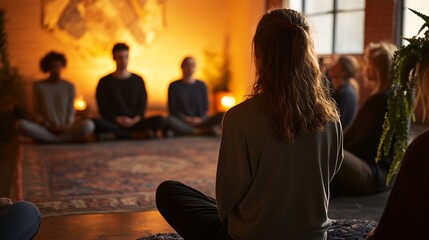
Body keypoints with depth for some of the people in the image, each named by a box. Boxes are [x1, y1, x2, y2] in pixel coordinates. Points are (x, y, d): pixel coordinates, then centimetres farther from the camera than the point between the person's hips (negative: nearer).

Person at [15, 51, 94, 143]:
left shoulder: (69, 87, 7)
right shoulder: (38, 86, 6)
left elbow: (71, 111, 5)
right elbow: (37, 112, 5)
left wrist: (67, 126, -15)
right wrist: (46, 126, -14)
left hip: (65, 128, 0)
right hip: (45, 128, 0)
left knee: (88, 125, -30)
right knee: (20, 124, -31)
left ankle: (50, 140, -23)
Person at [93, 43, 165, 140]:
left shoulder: (138, 80, 15)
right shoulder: (105, 82, 10)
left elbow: (142, 106, 10)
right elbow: (103, 109, 3)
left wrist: (134, 120, -10)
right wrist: (117, 120, -14)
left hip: (134, 123, 2)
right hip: (114, 123, -1)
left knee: (159, 120, -26)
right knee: (96, 123, -35)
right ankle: (136, 134, -30)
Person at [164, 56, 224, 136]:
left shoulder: (201, 85, 13)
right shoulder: (174, 86, 6)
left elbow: (205, 107, 10)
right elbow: (172, 109, 1)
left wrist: (200, 119, -12)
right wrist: (186, 119, -16)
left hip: (200, 122, 2)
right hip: (182, 124, -2)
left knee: (222, 115, -21)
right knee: (169, 119, -37)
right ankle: (204, 131, -34)